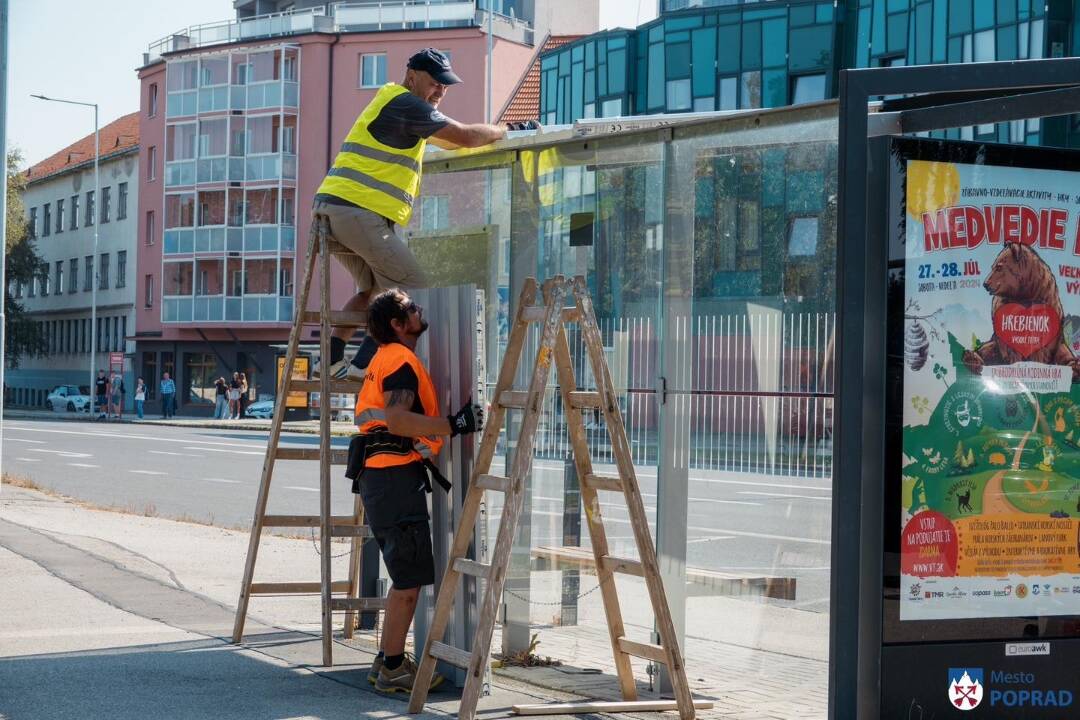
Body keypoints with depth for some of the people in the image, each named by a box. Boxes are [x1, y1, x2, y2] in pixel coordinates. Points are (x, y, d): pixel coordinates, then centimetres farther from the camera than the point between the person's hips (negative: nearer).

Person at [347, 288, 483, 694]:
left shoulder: (383, 358, 20)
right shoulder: (401, 361, -12)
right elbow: (397, 419, -26)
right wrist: (454, 426, -26)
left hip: (378, 475, 11)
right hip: (396, 476, -11)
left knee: (406, 577, 17)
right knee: (410, 579, -7)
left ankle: (389, 661, 22)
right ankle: (393, 670, -2)